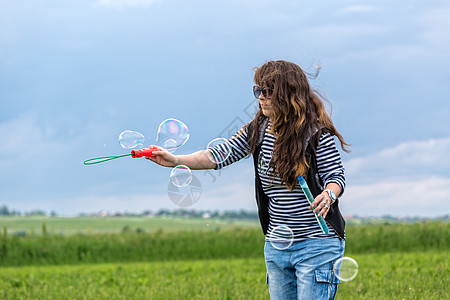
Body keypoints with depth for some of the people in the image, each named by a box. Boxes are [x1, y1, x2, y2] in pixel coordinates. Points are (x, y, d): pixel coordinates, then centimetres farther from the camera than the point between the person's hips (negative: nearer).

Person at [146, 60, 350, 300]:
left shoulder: (317, 133, -10)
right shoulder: (258, 131, 6)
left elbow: (336, 176, -7)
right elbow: (221, 155, 5)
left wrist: (328, 194, -30)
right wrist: (176, 160, -5)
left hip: (317, 245, -6)